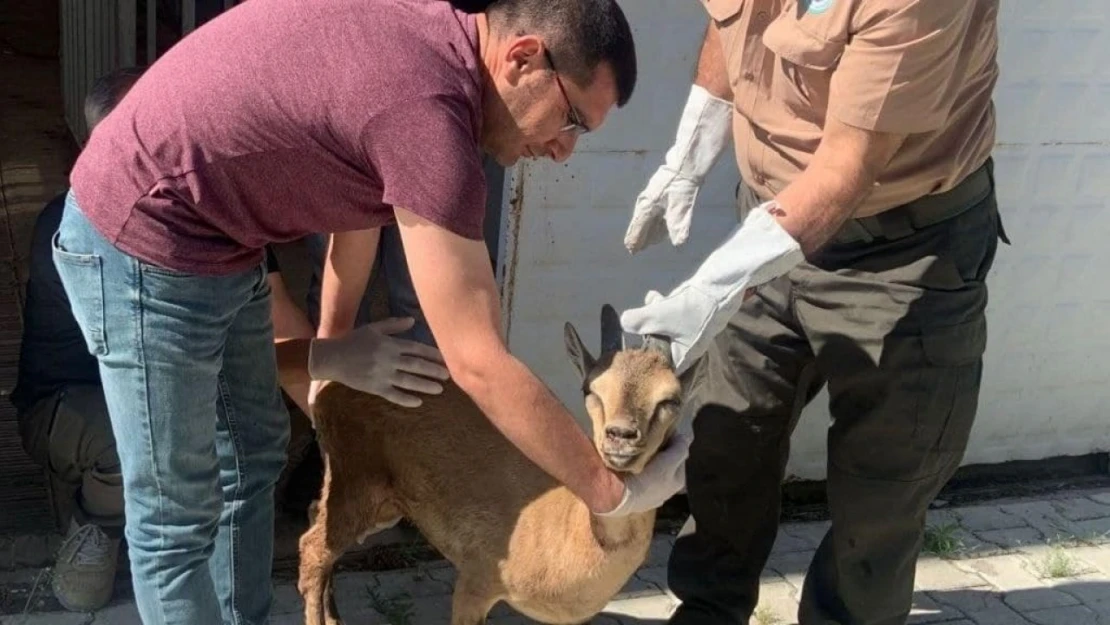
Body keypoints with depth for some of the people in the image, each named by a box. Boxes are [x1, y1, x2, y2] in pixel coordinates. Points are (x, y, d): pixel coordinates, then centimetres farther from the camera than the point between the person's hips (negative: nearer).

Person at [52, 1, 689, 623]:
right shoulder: (426, 107, -30)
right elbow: (479, 366, -27)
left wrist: (330, 348, 23)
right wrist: (613, 493, -16)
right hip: (143, 246, -10)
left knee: (251, 458, 19)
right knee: (178, 514, 2)